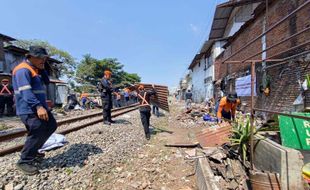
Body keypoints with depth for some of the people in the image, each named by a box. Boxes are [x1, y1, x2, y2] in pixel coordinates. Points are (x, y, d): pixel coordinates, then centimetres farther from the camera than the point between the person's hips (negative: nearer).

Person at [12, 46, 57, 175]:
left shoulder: (36, 69, 17)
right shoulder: (23, 70, -14)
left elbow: (47, 82, 16)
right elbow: (26, 91, -24)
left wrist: (42, 69, 4)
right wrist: (38, 106, -34)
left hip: (40, 106, 10)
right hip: (29, 109, -10)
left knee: (51, 126, 15)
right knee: (37, 133, -10)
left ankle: (33, 149, 28)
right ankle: (24, 161, 8)